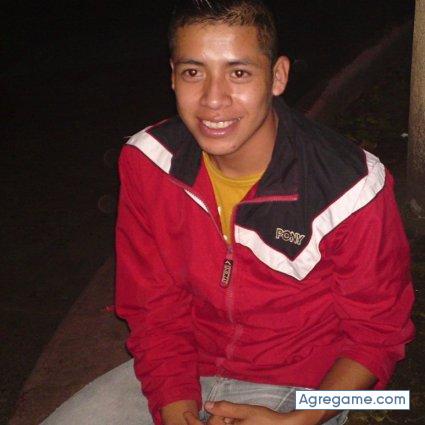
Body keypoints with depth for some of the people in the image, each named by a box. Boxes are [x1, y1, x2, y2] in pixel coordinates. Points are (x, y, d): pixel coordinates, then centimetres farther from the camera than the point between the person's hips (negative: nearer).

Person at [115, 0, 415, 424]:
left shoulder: (351, 189, -21)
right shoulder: (147, 162, -10)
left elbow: (376, 333, -9)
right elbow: (153, 309, -4)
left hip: (298, 391, -2)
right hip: (186, 373, 3)